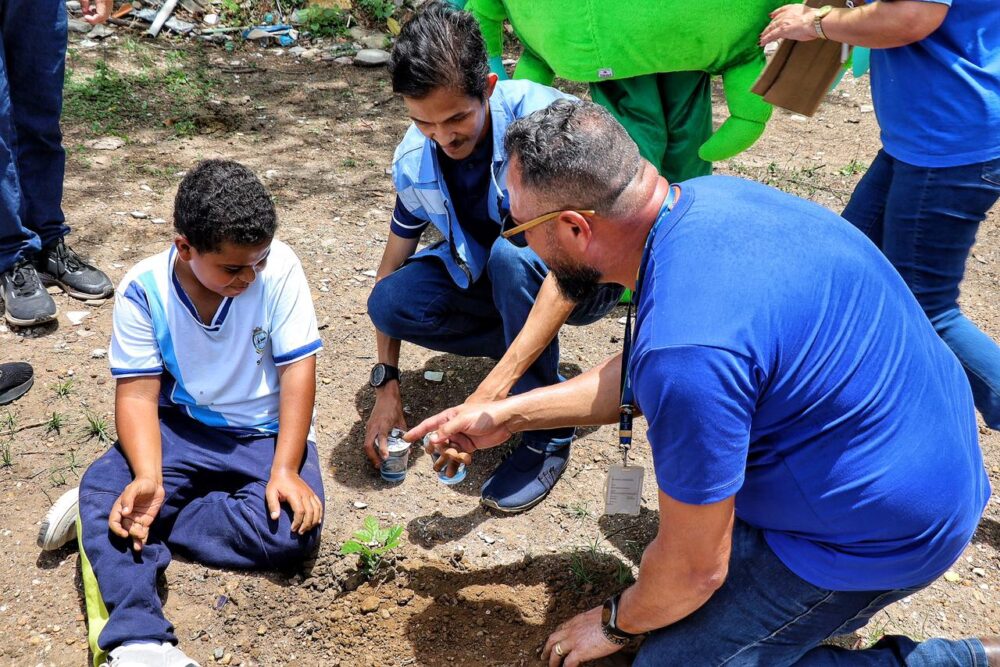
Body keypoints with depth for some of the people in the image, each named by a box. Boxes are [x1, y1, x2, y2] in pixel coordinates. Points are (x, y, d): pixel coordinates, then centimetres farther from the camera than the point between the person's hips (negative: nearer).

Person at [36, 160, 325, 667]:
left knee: (292, 529, -26)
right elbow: (138, 393, -13)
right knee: (103, 485, -25)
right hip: (181, 427, 1)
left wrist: (285, 469, -23)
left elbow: (297, 371, -15)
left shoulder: (278, 268, -17)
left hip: (267, 434, -1)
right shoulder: (143, 289, -12)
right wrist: (148, 478, -30)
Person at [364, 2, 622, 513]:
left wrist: (493, 390, -45)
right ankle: (532, 349, 1)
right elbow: (393, 265, -1)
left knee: (510, 254, -38)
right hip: (491, 278, 5)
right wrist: (386, 385, -10)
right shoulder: (414, 158, -13)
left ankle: (548, 436, -20)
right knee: (390, 301, -21)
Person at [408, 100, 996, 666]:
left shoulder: (685, 350, -35)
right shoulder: (704, 198, -6)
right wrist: (507, 415, 13)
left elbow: (695, 567, -21)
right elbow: (633, 379, 11)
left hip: (878, 533, -9)